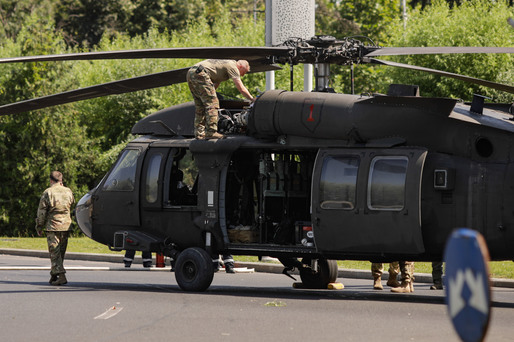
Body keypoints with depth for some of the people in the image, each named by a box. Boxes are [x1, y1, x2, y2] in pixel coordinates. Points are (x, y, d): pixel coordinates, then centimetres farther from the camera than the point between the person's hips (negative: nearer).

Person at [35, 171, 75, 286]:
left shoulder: (48, 193, -7)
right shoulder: (68, 192, 8)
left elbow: (42, 211, -5)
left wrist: (39, 226, 4)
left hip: (53, 226, -5)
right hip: (66, 225, 5)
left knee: (55, 252, -4)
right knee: (61, 252, 13)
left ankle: (61, 276, -16)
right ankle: (54, 276, 21)